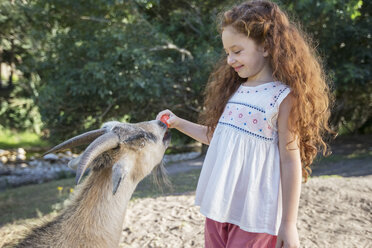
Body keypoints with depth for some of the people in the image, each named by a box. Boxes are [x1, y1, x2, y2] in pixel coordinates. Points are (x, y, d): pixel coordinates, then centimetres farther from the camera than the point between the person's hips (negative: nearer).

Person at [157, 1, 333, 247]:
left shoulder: (285, 97, -12)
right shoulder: (234, 90, 8)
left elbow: (291, 160, -13)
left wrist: (288, 223, -13)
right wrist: (179, 123, 15)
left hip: (255, 215, -6)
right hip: (218, 206, 7)